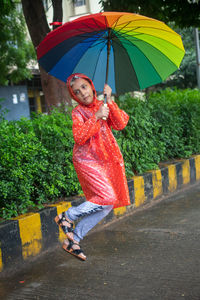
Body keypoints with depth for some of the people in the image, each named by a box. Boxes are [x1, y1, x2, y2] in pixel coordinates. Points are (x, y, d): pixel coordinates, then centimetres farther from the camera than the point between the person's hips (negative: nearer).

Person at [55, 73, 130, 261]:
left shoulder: (103, 106, 9)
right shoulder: (78, 113, -5)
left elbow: (120, 124, -6)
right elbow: (79, 137, -20)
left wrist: (109, 100, -11)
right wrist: (95, 117, -24)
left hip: (107, 160, 6)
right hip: (87, 161, -6)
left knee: (106, 206, 5)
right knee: (107, 199, -16)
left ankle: (72, 241, 13)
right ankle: (66, 217, 0)